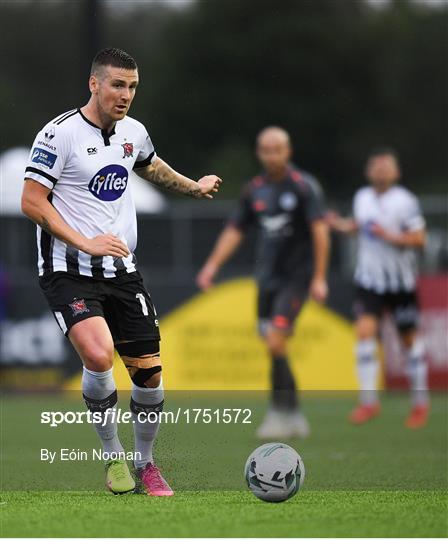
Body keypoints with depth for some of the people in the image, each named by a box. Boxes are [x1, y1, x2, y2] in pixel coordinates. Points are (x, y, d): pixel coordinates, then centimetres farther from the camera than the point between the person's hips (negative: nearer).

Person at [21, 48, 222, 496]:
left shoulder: (134, 133, 9)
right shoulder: (60, 134, -12)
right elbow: (32, 203, -13)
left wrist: (192, 187, 33)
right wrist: (85, 242, -20)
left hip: (121, 271, 6)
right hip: (69, 271, -6)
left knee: (148, 373, 2)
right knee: (99, 357, -27)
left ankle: (145, 464, 26)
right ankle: (113, 456, -5)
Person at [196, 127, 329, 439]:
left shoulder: (304, 186, -8)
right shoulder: (255, 190, 9)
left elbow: (320, 231, -12)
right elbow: (235, 231, 14)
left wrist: (319, 278, -17)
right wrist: (212, 266, 2)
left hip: (296, 277, -6)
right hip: (268, 279, 6)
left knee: (275, 340, -19)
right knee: (274, 346, 6)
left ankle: (280, 412, -13)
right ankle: (294, 417, 17)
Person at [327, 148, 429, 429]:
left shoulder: (405, 201, -11)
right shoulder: (362, 197, 4)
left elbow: (419, 239, -11)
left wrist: (391, 237, -24)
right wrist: (345, 226, 4)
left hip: (401, 282, -3)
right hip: (370, 279, 3)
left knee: (409, 339, 7)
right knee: (365, 331, -14)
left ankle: (421, 402, 23)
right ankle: (369, 401, -12)